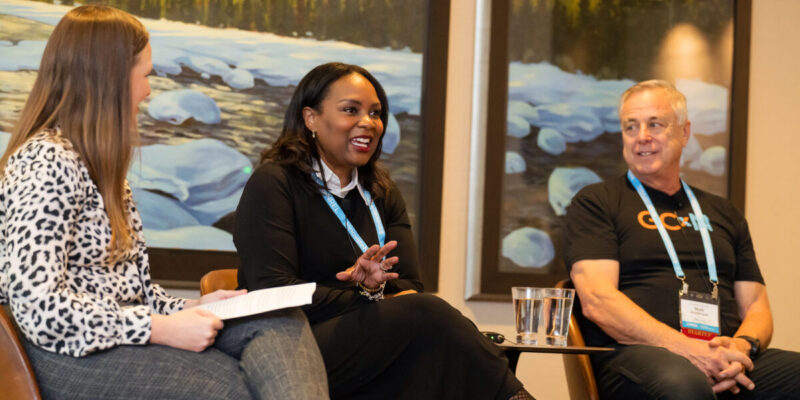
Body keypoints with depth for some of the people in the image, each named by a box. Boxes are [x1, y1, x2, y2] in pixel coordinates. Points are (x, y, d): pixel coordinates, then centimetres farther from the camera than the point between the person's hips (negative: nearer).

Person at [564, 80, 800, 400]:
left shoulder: (724, 214, 26)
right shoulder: (596, 202, 10)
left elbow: (756, 307, 21)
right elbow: (597, 300, -4)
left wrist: (743, 346, -5)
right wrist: (687, 349, -16)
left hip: (727, 362, 5)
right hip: (635, 355, -5)